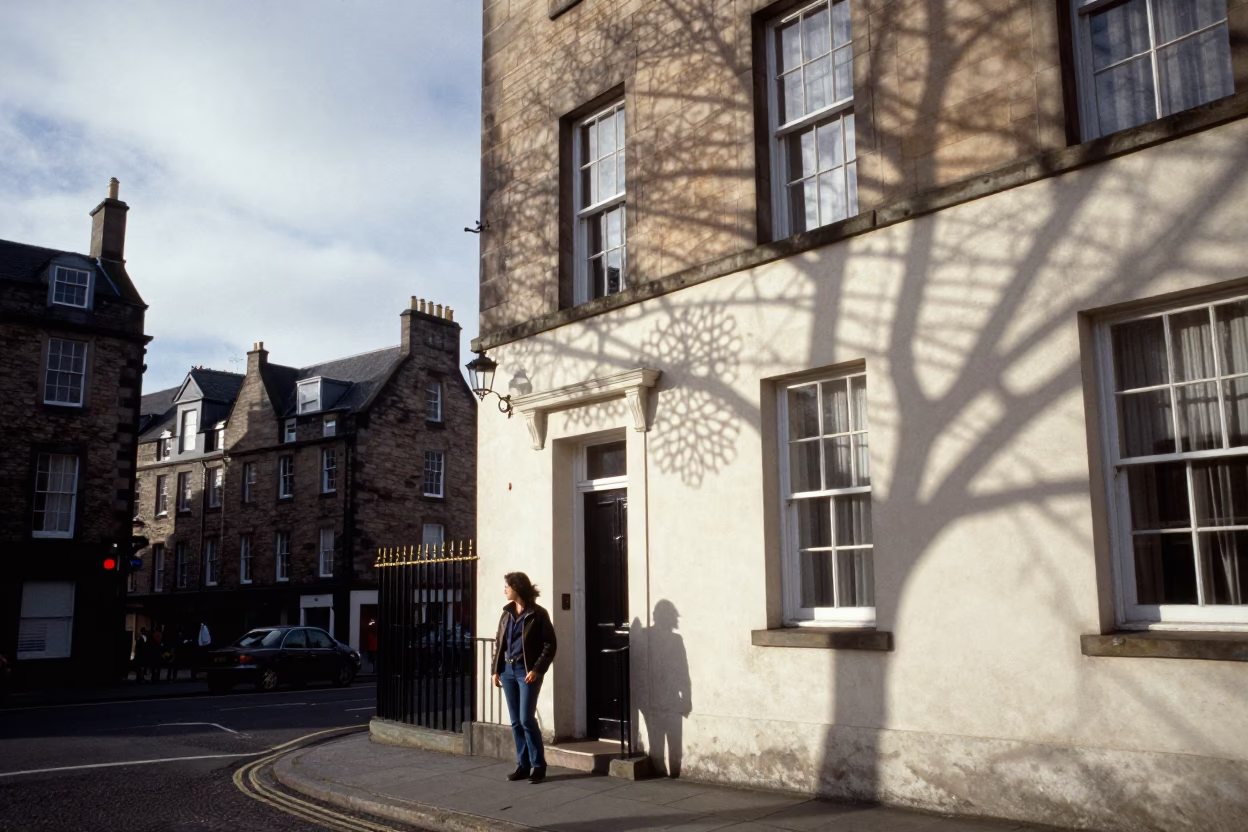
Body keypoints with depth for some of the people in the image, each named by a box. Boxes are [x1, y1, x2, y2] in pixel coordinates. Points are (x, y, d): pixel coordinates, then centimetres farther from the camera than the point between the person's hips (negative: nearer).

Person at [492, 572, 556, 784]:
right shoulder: (507, 613, 11)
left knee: (527, 719, -9)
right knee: (515, 722, 8)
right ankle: (523, 764, 16)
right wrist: (496, 670, 7)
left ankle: (538, 766, 3)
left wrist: (537, 670, -16)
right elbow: (498, 642, 14)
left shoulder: (538, 614, -8)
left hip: (527, 671, -6)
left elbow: (550, 645, -8)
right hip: (508, 670, 6)